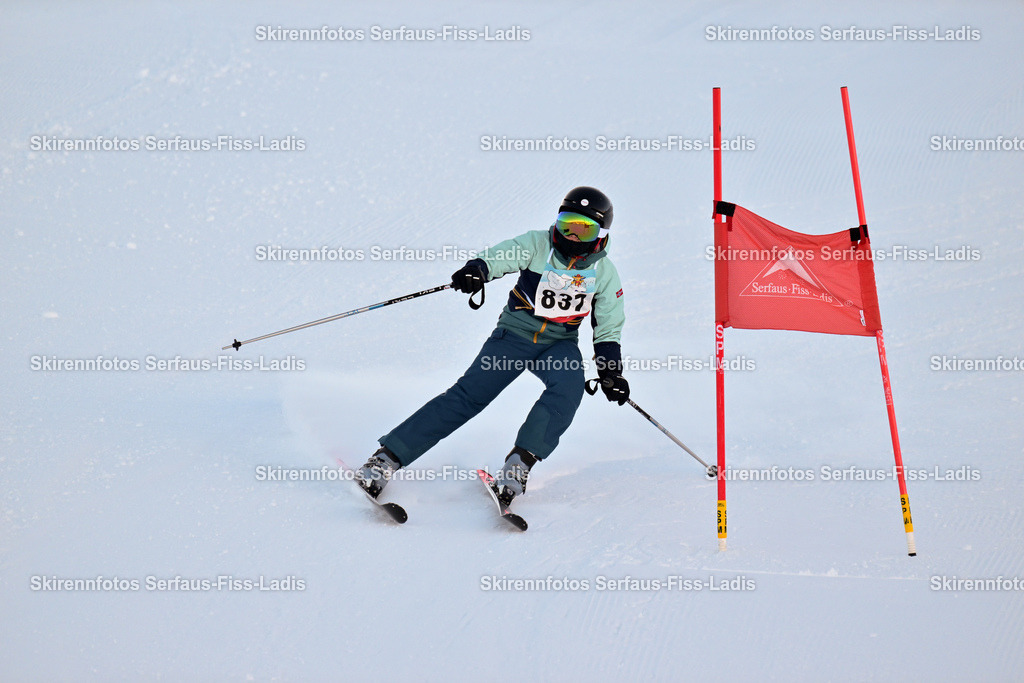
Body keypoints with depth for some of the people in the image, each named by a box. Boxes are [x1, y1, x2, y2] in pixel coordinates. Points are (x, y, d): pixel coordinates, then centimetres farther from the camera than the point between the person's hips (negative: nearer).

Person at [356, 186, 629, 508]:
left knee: (568, 388, -31)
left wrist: (611, 371, -6)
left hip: (560, 344, 2)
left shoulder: (604, 272, -1)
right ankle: (387, 458, -16)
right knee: (468, 394, -16)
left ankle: (518, 464, -32)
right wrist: (478, 269, -49)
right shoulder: (538, 245, -8)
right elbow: (501, 254, -27)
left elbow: (608, 328, 7)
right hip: (515, 334, -2)